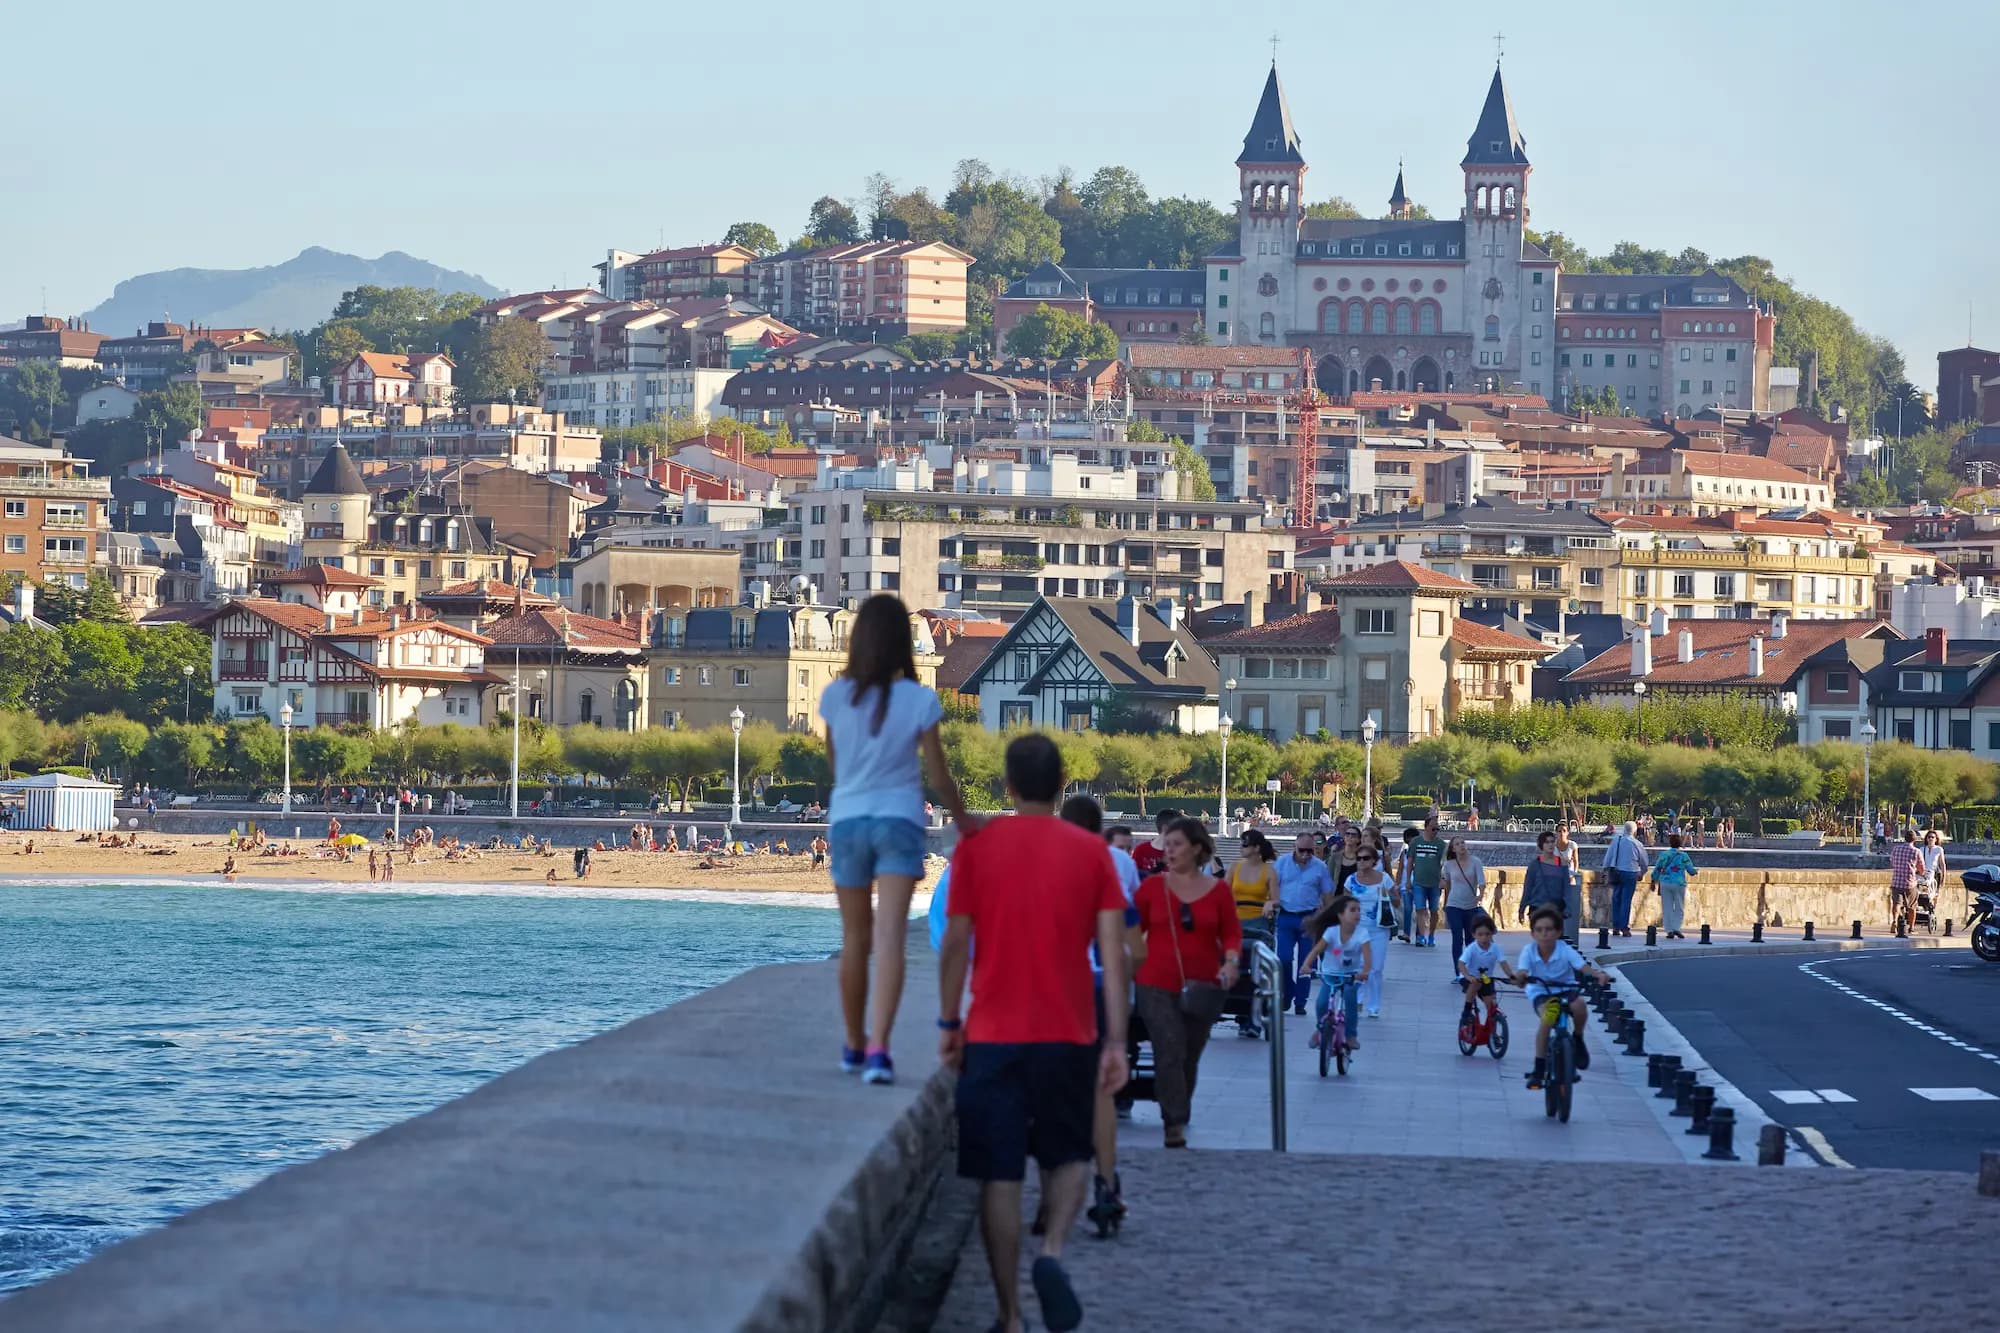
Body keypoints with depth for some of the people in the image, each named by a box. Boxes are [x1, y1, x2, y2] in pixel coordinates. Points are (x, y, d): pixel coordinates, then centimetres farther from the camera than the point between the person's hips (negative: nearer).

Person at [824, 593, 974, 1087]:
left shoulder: (836, 695, -3)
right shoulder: (919, 700, -8)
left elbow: (833, 760, 10)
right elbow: (938, 774, -1)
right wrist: (962, 818, 13)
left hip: (848, 818, 2)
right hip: (900, 819, -2)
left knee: (856, 938, 15)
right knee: (890, 936, -9)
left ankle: (855, 1045, 28)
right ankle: (877, 1048, -23)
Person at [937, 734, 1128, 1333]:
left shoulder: (975, 849, -1)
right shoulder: (1090, 852, 1)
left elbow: (956, 945, -2)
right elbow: (1113, 952, -4)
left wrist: (948, 1025, 8)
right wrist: (1115, 1041, -2)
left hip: (993, 1036, -1)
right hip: (1069, 1035, 1)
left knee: (1000, 1176, 4)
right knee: (1067, 1155, 19)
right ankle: (1053, 1250, -10)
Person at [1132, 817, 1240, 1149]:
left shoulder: (1218, 891, 3)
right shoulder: (1153, 886, 1)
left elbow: (1231, 934, 5)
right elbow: (1133, 929, 3)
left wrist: (1230, 961, -12)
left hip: (1201, 987, 2)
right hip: (1158, 985, -2)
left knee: (1190, 1057, 11)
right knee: (1169, 1053, -12)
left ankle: (1179, 1117, 28)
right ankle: (1175, 1125, -14)